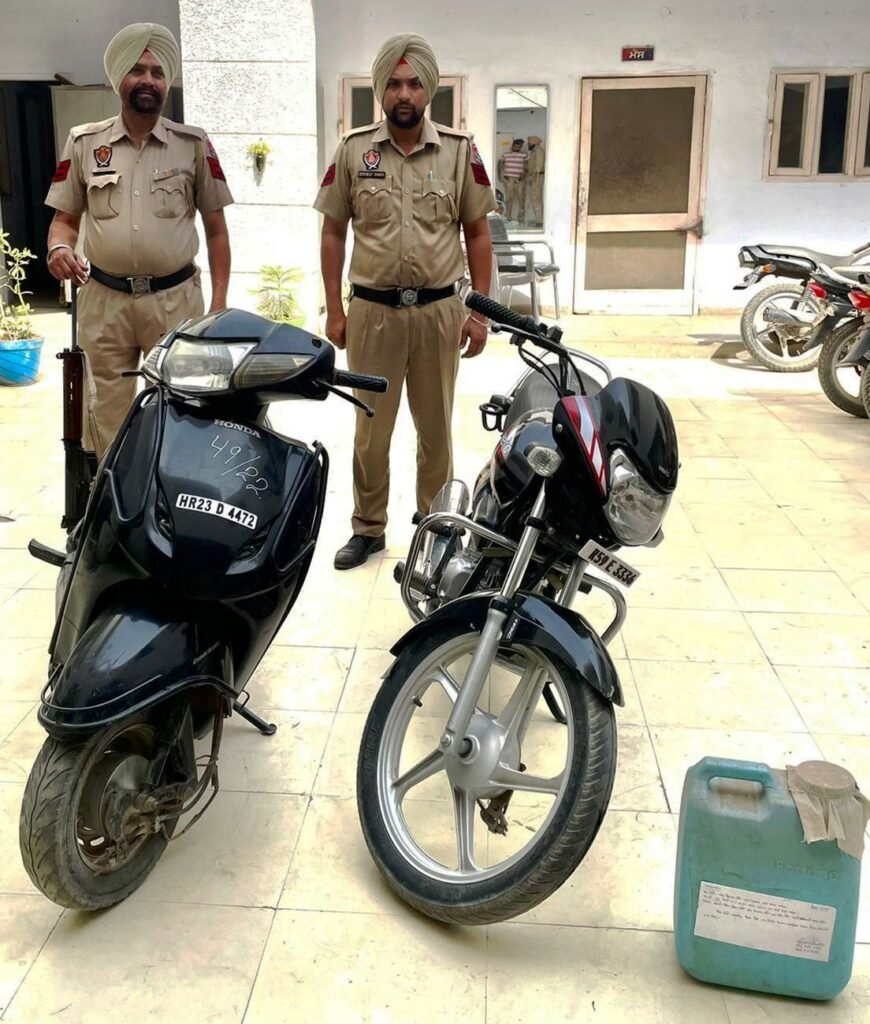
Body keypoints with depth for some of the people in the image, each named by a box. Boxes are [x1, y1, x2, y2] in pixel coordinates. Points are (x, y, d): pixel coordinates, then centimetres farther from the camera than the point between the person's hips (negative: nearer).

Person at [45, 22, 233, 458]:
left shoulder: (194, 144, 3)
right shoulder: (83, 142, 6)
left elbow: (216, 229, 5)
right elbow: (65, 218, 11)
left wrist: (219, 303, -3)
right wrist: (59, 247, -13)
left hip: (175, 300, -1)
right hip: (104, 300, 1)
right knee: (109, 421, 8)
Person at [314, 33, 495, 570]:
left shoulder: (461, 151, 0)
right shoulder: (354, 150, 1)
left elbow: (478, 234, 4)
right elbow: (333, 233, 5)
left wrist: (480, 312, -1)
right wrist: (334, 312, 1)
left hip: (439, 310, 0)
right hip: (372, 310, 0)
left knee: (436, 427, 11)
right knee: (371, 429, 10)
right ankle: (368, 528, 24)